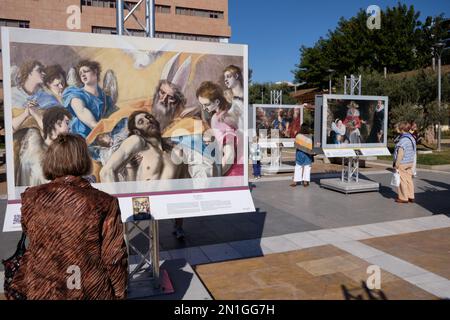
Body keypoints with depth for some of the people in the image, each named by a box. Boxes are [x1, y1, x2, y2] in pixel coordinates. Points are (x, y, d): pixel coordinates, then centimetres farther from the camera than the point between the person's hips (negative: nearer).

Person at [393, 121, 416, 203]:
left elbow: (401, 153, -24)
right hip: (410, 163, 9)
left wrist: (396, 164, -21)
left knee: (402, 180, 0)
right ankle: (411, 197, 19)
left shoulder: (403, 139, -20)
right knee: (409, 179, 13)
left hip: (402, 163, -9)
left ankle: (403, 198, 7)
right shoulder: (411, 137, 10)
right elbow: (413, 152, 17)